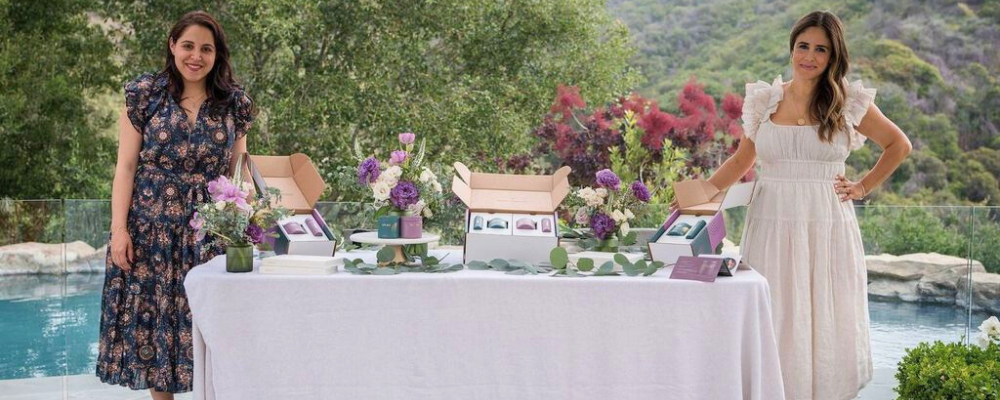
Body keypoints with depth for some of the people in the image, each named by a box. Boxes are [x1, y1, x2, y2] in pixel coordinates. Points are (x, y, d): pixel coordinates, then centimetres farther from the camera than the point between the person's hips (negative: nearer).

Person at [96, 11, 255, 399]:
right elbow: (126, 166, -1)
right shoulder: (144, 94, 0)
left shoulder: (234, 104, 5)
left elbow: (237, 173, 10)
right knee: (153, 322, 5)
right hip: (152, 229, -1)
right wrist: (119, 229, -7)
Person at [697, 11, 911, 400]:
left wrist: (864, 187, 6)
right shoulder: (764, 100, 5)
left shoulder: (849, 103, 2)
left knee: (827, 323, 2)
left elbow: (899, 145, 14)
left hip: (827, 226, -1)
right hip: (773, 226, 1)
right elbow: (743, 159, 13)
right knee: (774, 322, 2)